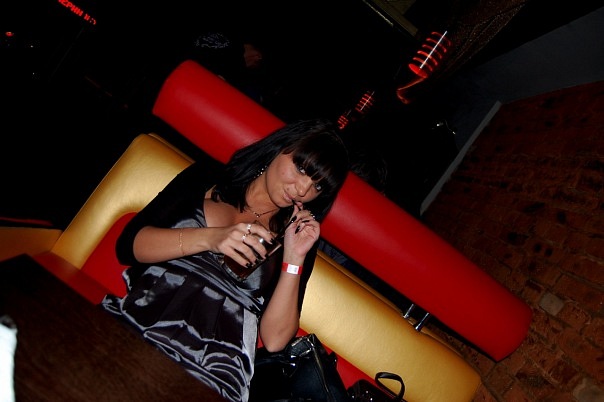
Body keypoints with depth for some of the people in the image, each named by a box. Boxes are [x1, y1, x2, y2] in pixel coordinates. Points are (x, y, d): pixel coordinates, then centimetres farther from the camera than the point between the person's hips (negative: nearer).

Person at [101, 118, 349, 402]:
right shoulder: (202, 181, 10)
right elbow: (127, 245, 0)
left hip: (209, 376, 0)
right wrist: (208, 238, -12)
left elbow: (274, 339, 0)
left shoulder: (297, 238, 8)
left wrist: (294, 259, -8)